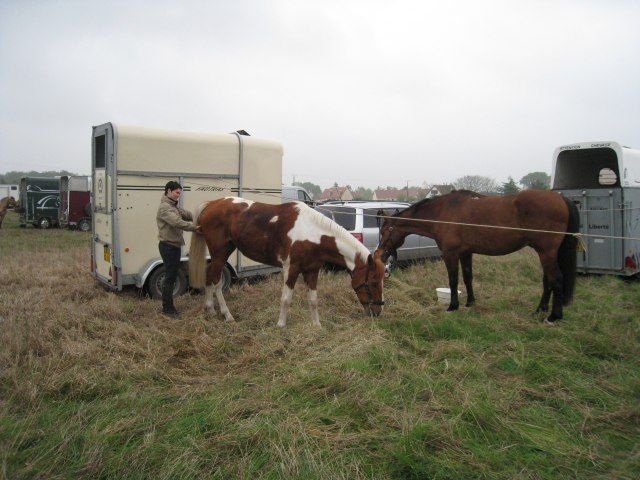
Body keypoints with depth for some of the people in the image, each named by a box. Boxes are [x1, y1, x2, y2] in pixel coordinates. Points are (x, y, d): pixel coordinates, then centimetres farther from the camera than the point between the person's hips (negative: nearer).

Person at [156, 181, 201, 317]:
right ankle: (167, 308, 5)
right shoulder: (164, 207, -16)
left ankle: (169, 306, 25)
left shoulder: (175, 206, 15)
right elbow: (177, 222, -28)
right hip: (168, 246, -10)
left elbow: (187, 214, 9)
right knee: (170, 277, -4)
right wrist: (194, 227, -22)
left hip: (175, 245, 10)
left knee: (172, 276, 15)